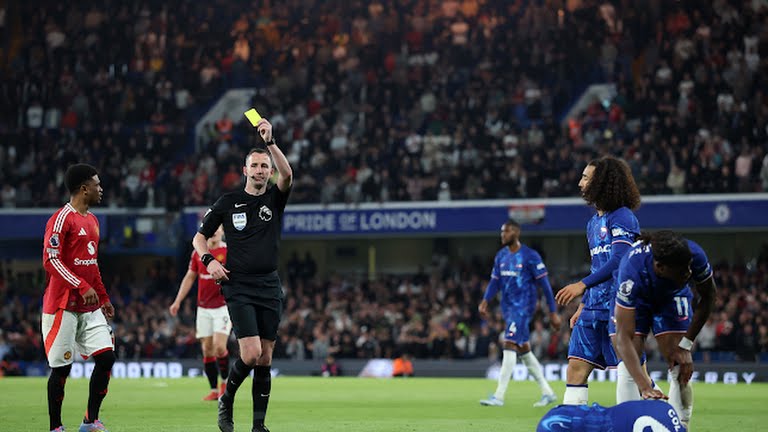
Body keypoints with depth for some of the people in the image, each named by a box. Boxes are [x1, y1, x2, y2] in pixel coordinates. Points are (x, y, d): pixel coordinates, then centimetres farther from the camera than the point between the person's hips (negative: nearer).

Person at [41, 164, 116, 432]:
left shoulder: (92, 220, 17)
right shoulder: (62, 219, -11)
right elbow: (51, 260, -17)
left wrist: (103, 297, 21)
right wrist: (83, 287, -22)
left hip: (90, 308, 8)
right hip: (63, 306, -8)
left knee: (106, 356, -2)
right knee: (62, 366, -3)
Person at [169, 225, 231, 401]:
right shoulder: (198, 252, 7)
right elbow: (189, 277, 14)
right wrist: (177, 301, 11)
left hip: (223, 306, -4)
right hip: (203, 308, 4)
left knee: (219, 346, -16)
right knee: (207, 349, 1)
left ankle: (225, 381, 8)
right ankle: (214, 390, 9)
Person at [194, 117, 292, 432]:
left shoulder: (275, 199, 6)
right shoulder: (229, 202, 5)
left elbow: (287, 174, -16)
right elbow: (199, 237, 12)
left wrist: (269, 141, -26)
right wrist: (208, 260, -7)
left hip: (269, 287, 2)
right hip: (239, 286, -2)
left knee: (265, 359, 3)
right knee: (251, 353, -16)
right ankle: (226, 401, 9)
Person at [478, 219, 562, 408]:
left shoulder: (530, 256, -10)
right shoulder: (501, 256, 11)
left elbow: (544, 284, -8)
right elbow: (495, 281, 13)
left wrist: (553, 312, -8)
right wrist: (485, 301, -5)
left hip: (523, 306, -8)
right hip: (508, 307, 8)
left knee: (509, 345, -16)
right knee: (523, 350, 11)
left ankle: (499, 396, -18)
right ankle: (547, 392, 20)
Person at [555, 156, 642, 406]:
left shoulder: (622, 217, -9)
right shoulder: (594, 223, 20)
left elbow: (618, 261, -20)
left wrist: (582, 285, -23)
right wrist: (583, 305, 21)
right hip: (594, 309, 9)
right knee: (576, 367, 3)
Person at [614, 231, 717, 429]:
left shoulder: (694, 255, -37)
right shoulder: (631, 273, -45)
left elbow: (707, 298, -14)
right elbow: (624, 338, -44)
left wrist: (685, 345, -15)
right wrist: (644, 386, -53)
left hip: (672, 298, 2)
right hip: (636, 300, -2)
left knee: (680, 369, -11)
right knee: (628, 367, -16)